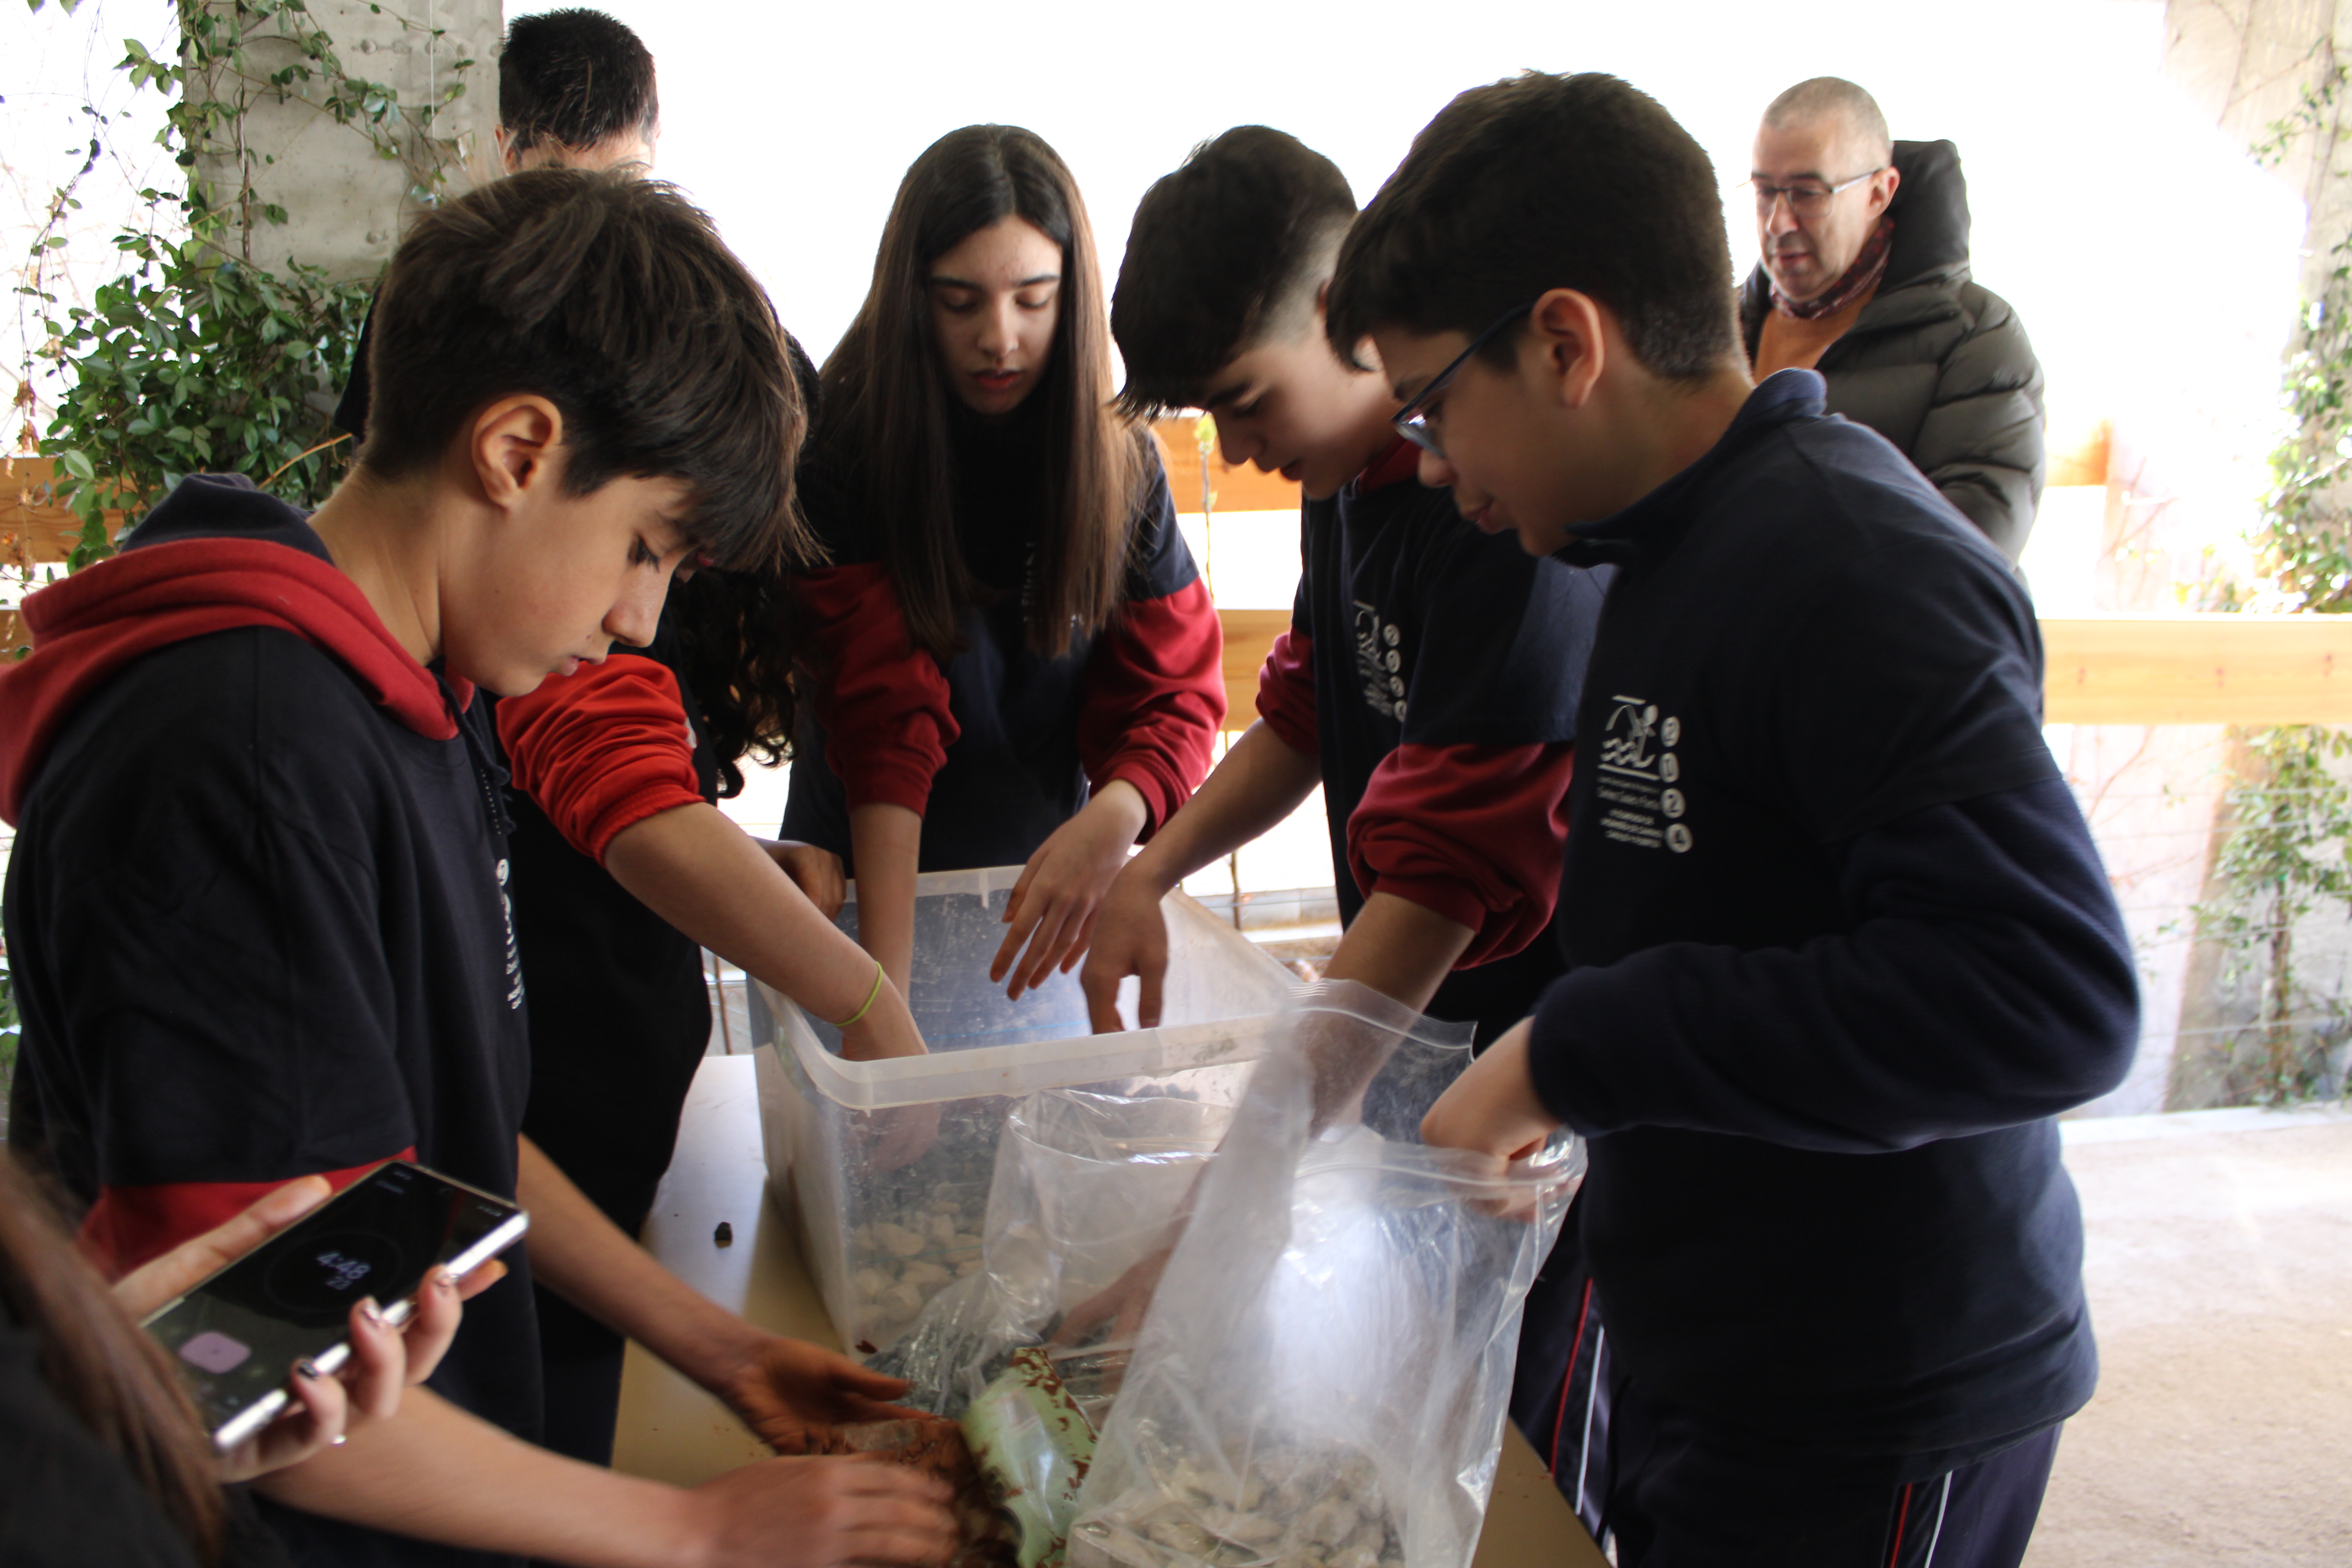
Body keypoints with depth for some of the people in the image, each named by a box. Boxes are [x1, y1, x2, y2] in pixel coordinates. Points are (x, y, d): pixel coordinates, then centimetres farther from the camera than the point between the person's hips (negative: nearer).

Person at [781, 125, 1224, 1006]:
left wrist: (1115, 816, -30)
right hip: (869, 891, -2)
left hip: (1046, 895, 2)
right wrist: (885, 988, -33)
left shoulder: (1121, 464, -7)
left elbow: (1173, 693, -7)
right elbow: (882, 717, -25)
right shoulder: (841, 454, -17)